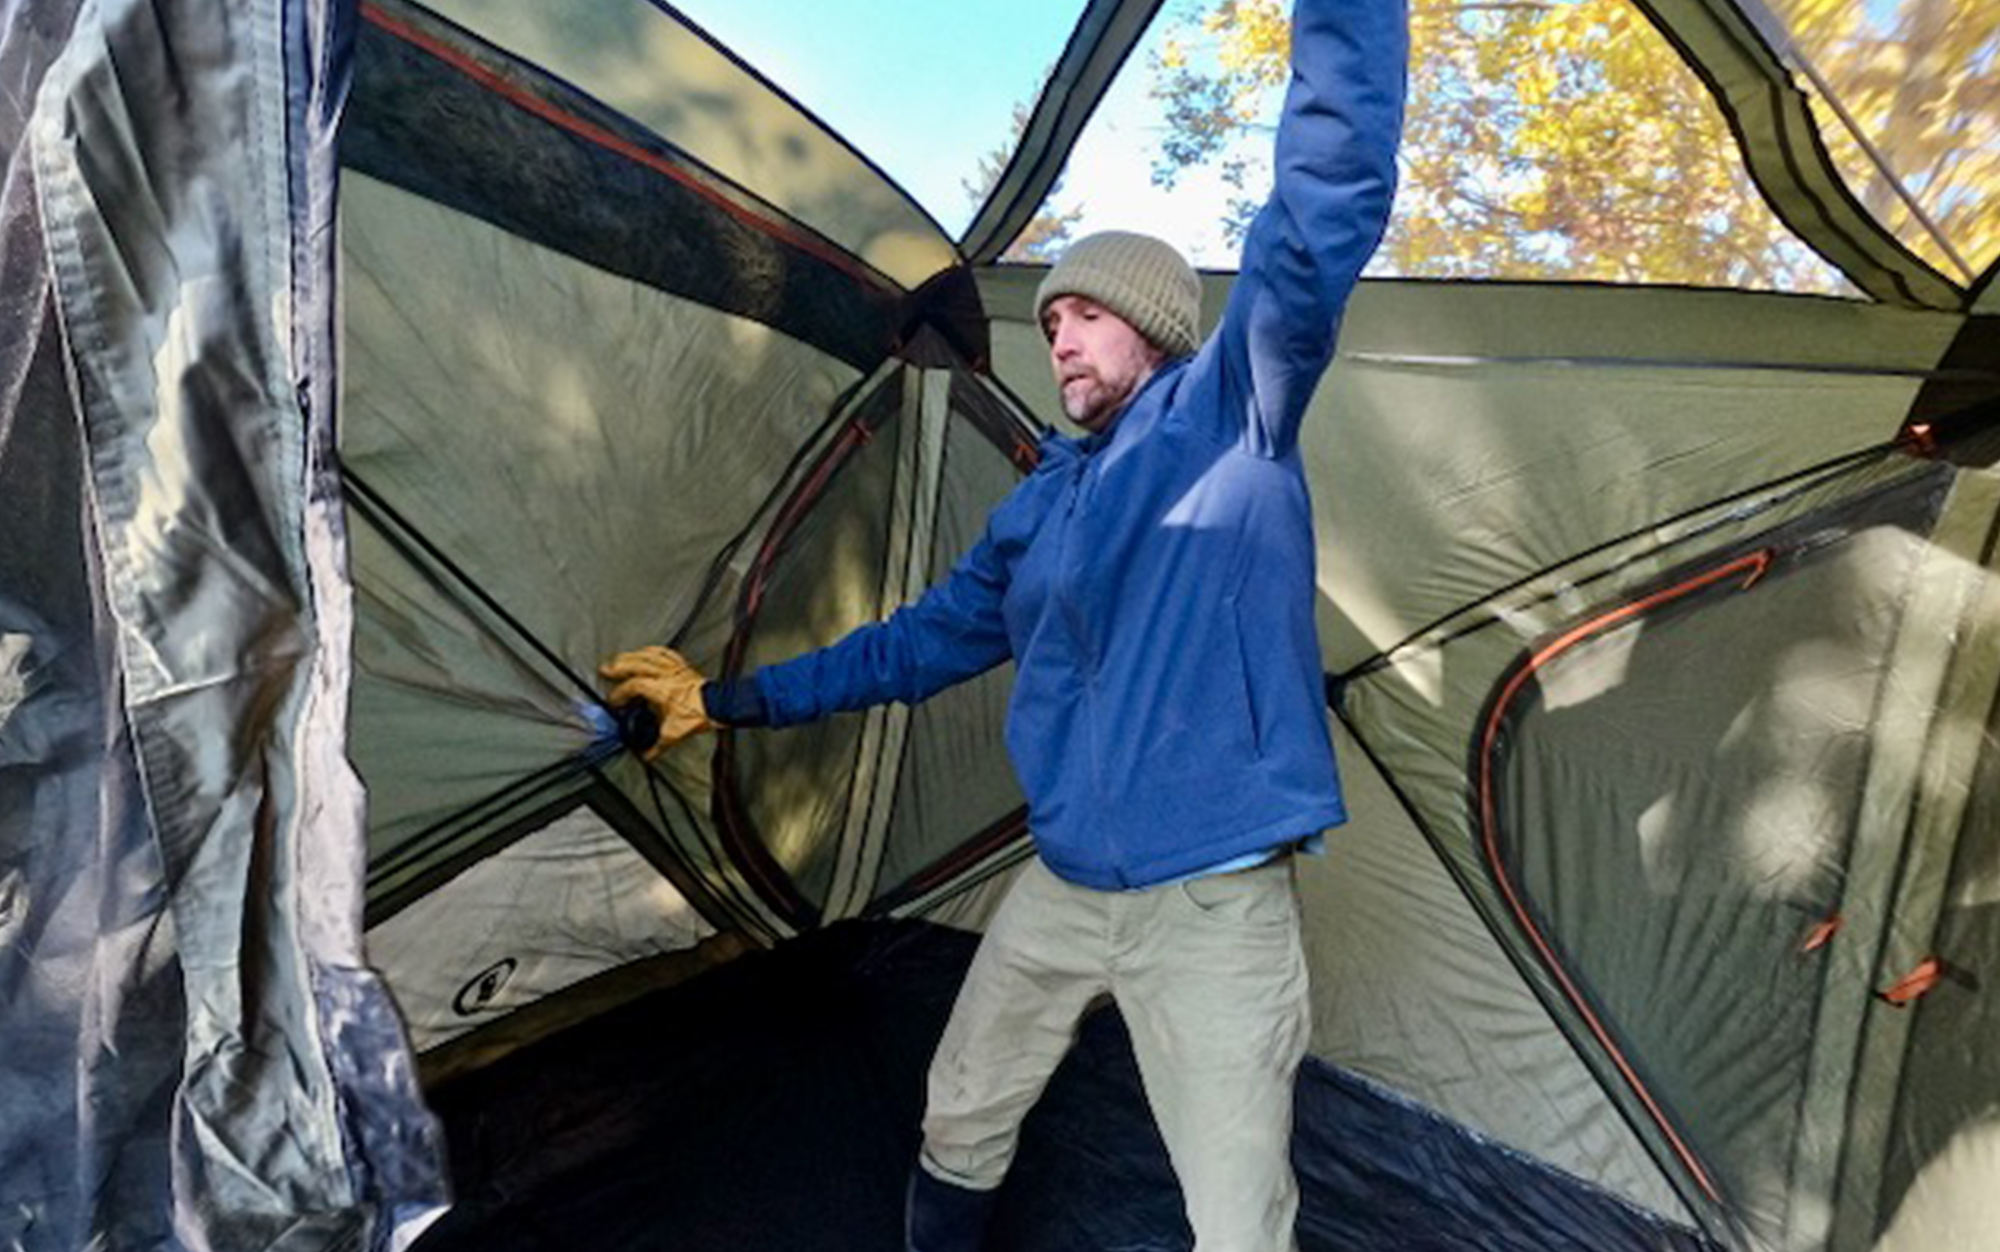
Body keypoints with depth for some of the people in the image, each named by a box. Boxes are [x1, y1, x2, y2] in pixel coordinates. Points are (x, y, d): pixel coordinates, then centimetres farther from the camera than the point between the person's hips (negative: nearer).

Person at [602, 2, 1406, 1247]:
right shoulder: (1040, 504, 12)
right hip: (1061, 888, 7)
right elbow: (920, 642, 17)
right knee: (958, 1127, 21)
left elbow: (1327, 208, -18)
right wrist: (732, 698, 21)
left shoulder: (1234, 411, -4)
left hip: (1209, 899, -6)